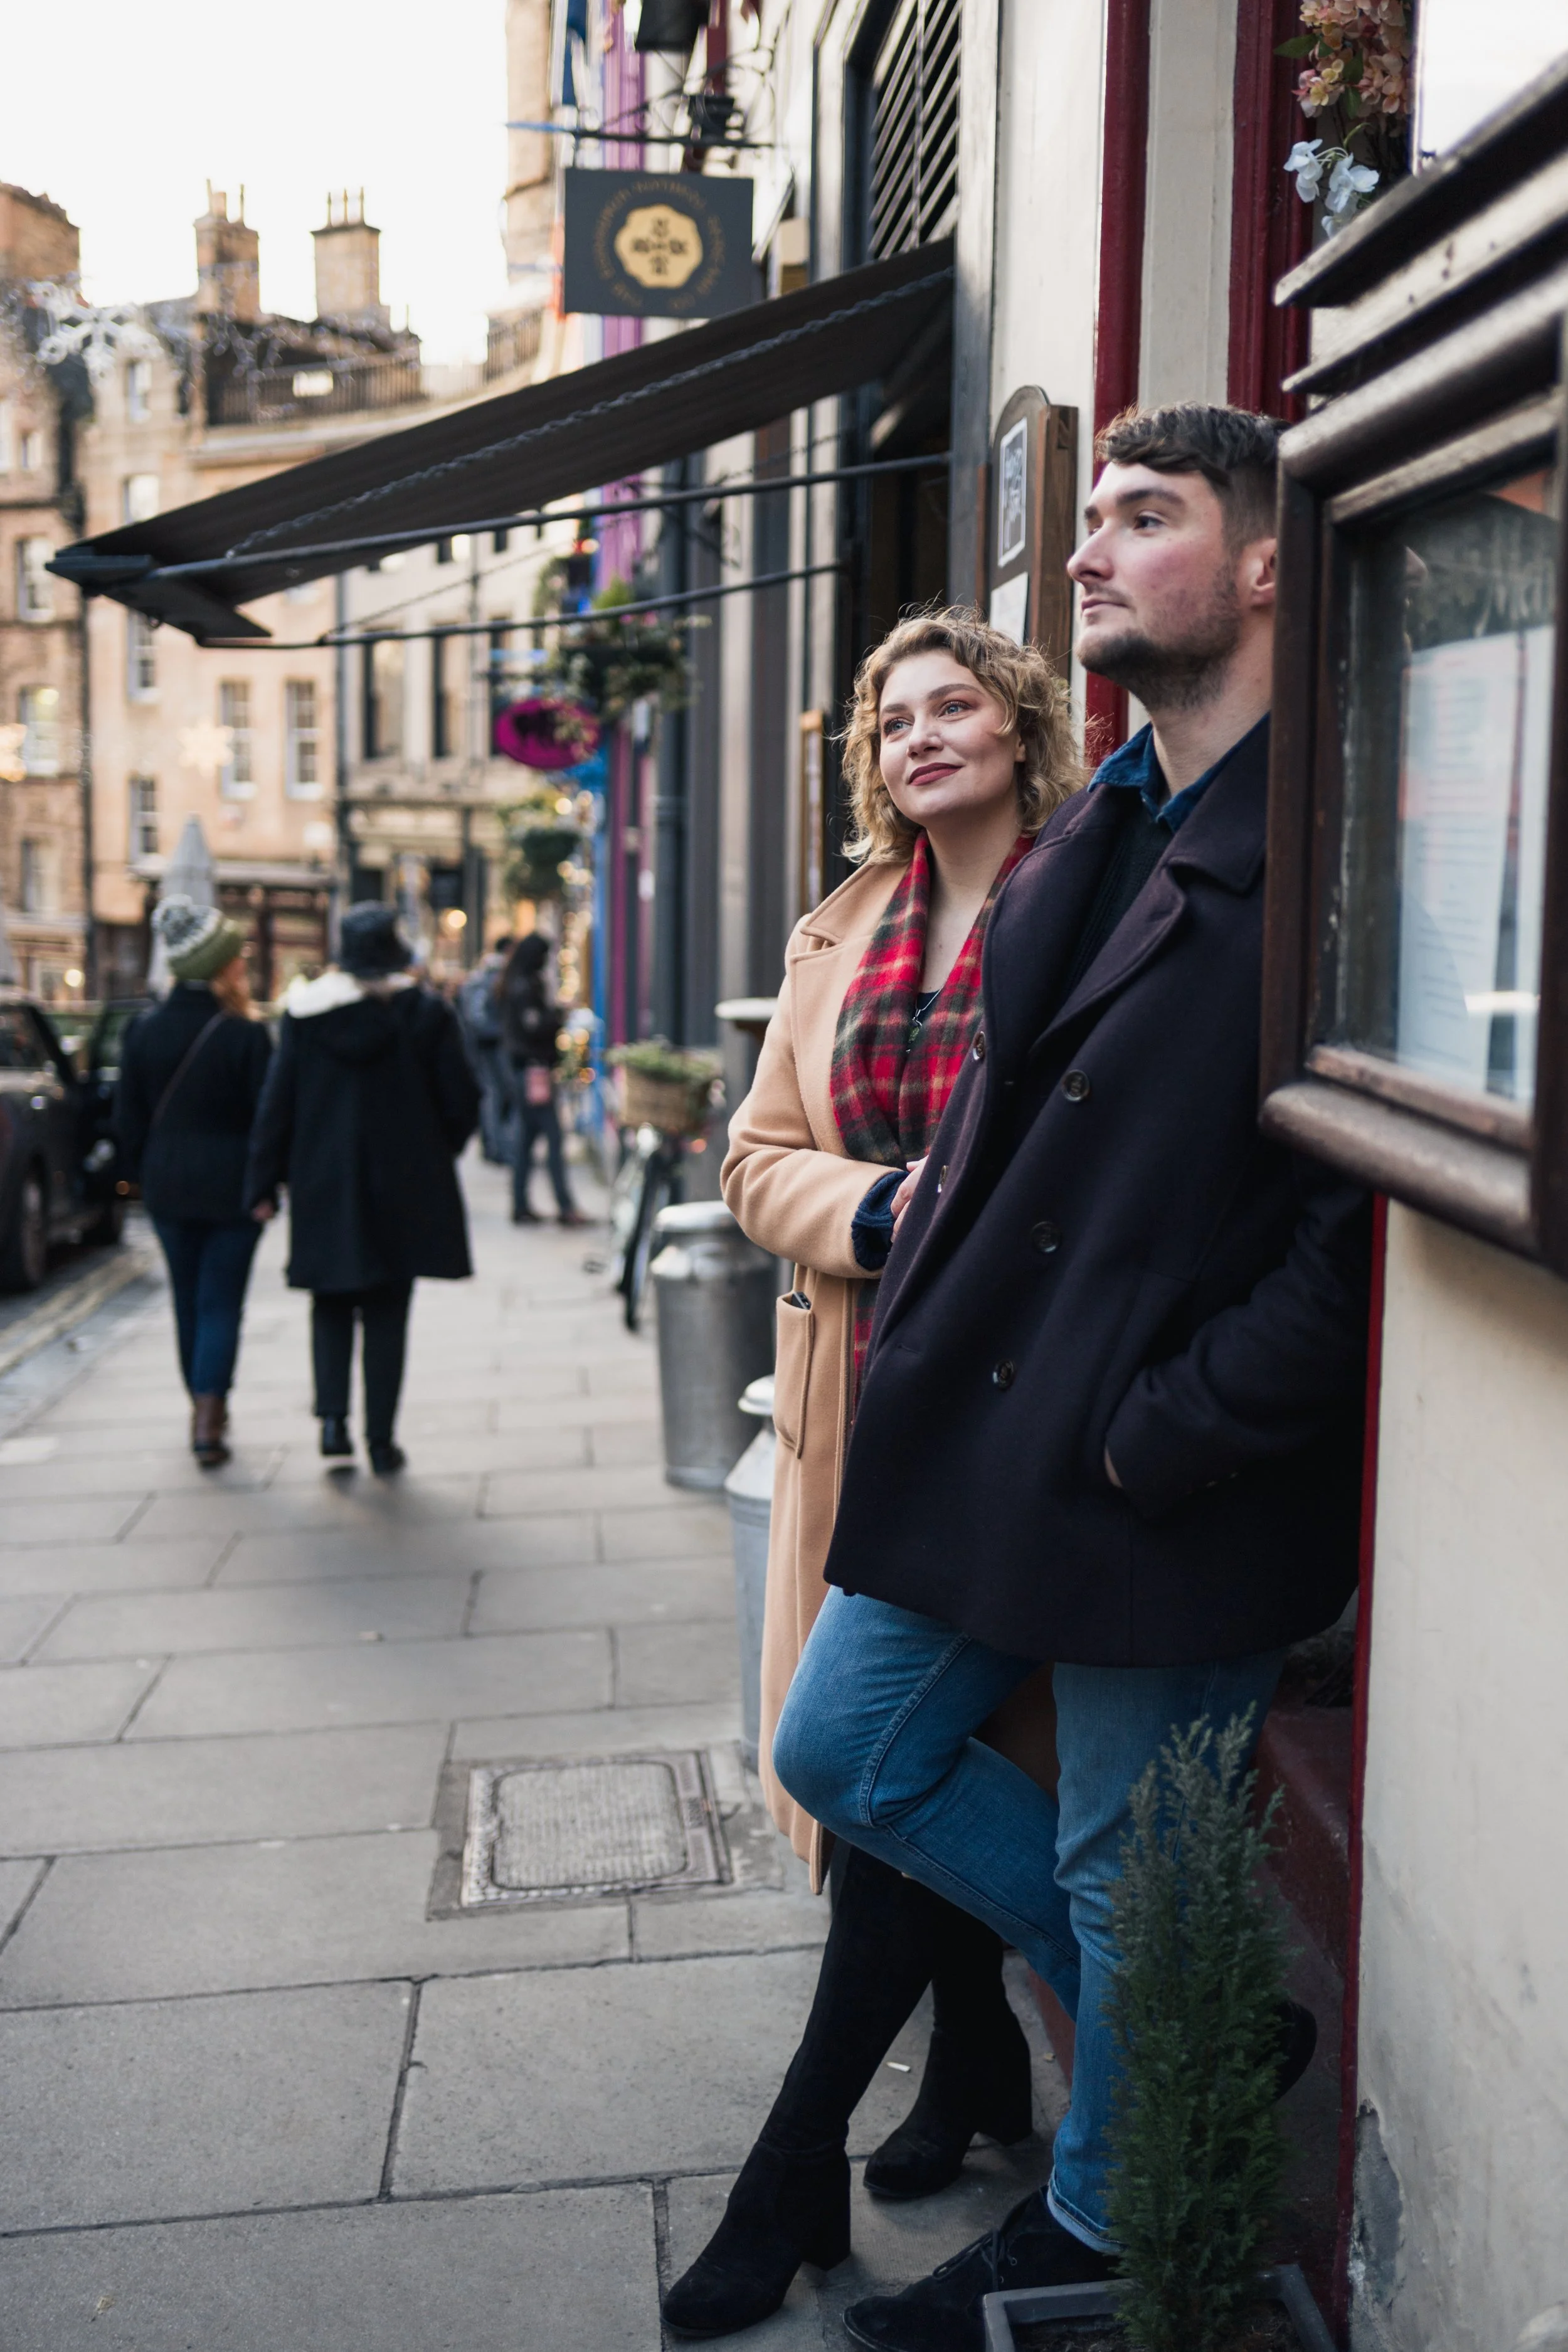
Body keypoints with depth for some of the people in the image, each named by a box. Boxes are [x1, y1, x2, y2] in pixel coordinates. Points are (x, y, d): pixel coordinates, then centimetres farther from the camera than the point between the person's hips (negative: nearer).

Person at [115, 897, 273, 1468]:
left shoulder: (143, 1030, -2)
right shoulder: (244, 1035, -15)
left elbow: (127, 1116, 4)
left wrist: (142, 1174, 15)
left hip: (167, 1185, 4)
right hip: (231, 1185, -4)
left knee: (188, 1298, 18)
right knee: (221, 1301, 1)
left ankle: (204, 1408, 30)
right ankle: (209, 1421, -9)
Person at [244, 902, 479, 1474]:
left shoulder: (305, 1013, -3)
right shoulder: (426, 1013, -6)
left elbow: (277, 1103, -2)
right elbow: (461, 1100, -4)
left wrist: (263, 1184, 4)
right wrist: (436, 1155, 15)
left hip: (324, 1185, 1)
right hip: (404, 1186, -1)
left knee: (332, 1302, 16)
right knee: (387, 1311, 7)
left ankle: (332, 1416, 1)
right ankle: (381, 1440, 8)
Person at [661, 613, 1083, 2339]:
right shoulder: (840, 939, 13)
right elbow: (763, 1159, 11)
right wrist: (882, 1207, -7)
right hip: (866, 1393, 6)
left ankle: (794, 2177, 10)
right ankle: (978, 2062, 36)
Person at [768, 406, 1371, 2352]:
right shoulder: (1085, 844, 12)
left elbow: (1366, 1221, -20)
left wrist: (1166, 1431, -19)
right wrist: (922, 1314, 8)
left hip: (1171, 1482, -9)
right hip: (976, 1432, 9)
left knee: (1125, 1874, 9)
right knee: (844, 1754, 16)